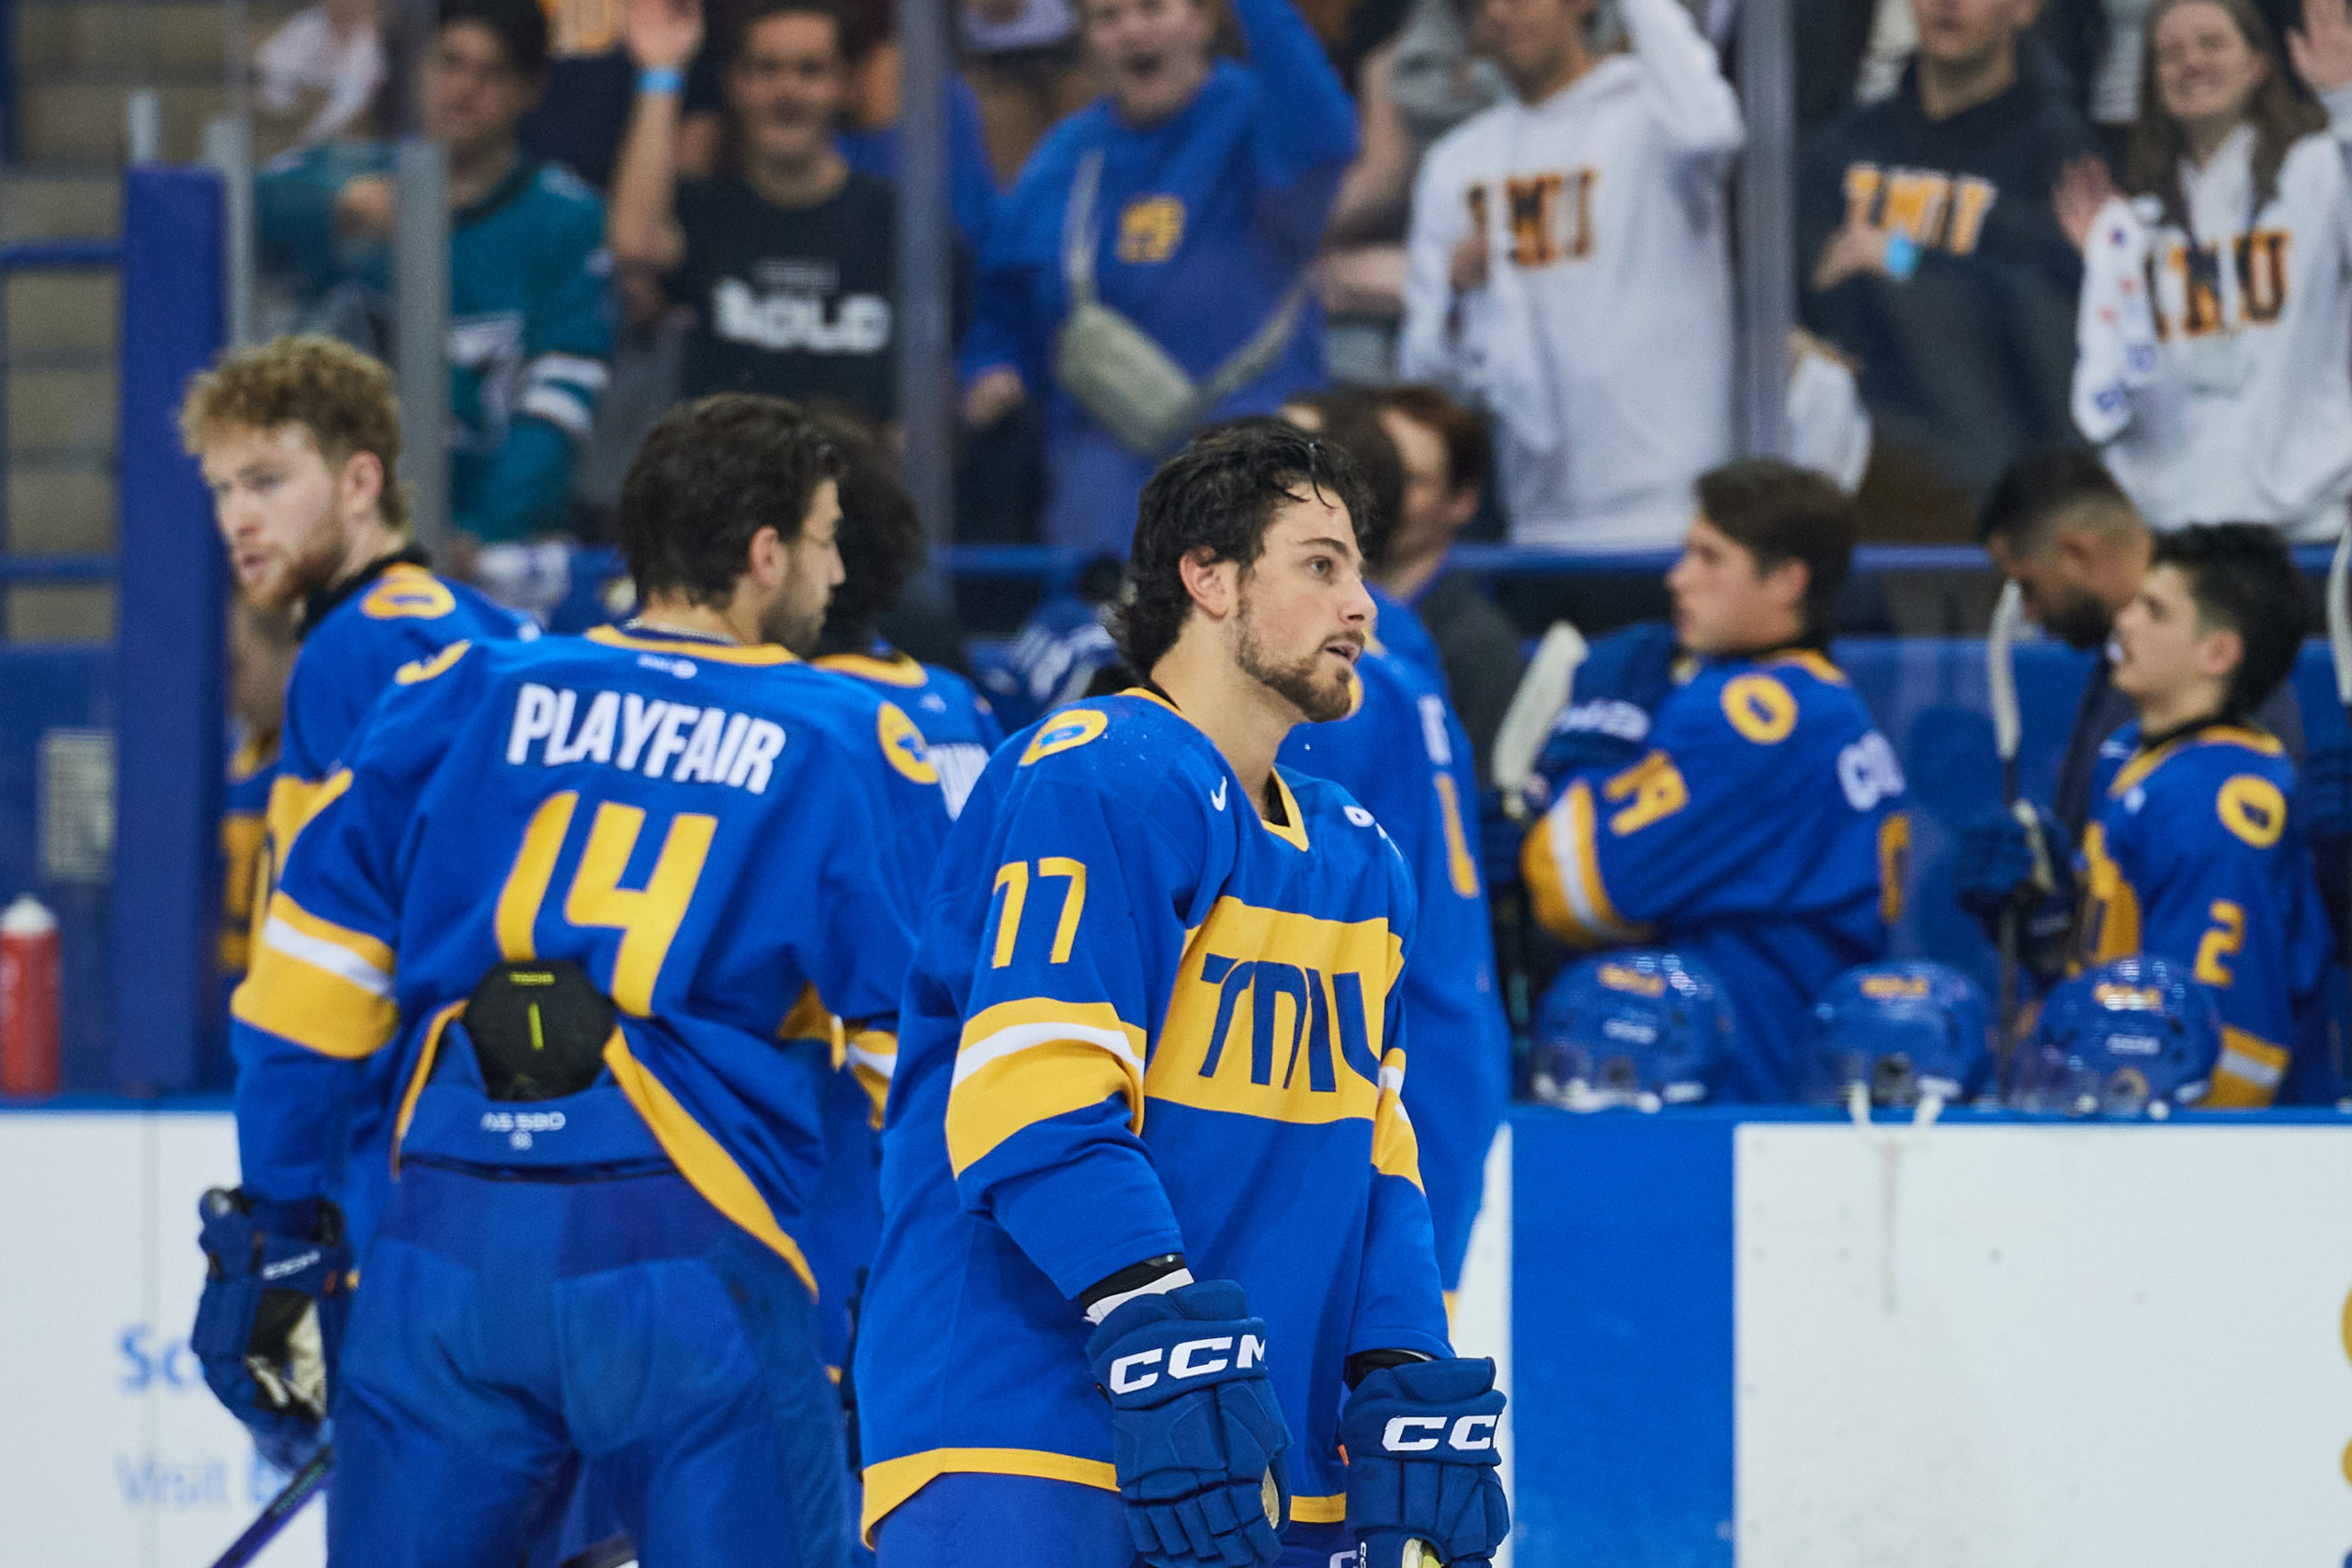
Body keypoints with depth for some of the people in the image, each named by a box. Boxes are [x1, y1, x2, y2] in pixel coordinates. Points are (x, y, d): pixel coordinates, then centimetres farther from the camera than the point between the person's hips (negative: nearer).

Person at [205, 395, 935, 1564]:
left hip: (443, 1249, 3)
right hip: (686, 1251, -3)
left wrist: (269, 1219, 16)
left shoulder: (466, 699, 12)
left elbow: (312, 978, 10)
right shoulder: (841, 746, 5)